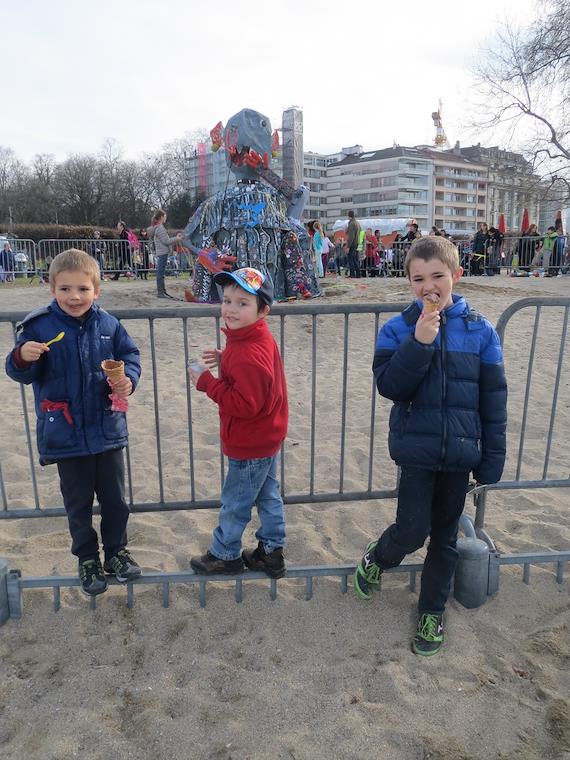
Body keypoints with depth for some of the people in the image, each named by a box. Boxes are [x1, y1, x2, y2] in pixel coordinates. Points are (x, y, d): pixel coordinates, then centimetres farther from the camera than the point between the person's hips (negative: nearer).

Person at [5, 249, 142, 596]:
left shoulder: (108, 324, -5)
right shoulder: (38, 326, -10)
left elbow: (129, 354, 5)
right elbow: (23, 374, -4)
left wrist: (128, 379, -15)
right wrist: (23, 356, -26)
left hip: (107, 428, 2)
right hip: (65, 434, -2)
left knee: (114, 497, 16)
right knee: (78, 503, 15)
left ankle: (116, 550, 38)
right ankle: (87, 558, 36)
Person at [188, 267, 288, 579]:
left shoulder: (248, 355, -31)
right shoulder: (260, 339, 0)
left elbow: (244, 404, -30)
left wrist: (207, 382, -24)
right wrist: (225, 360, -2)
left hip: (249, 447, -10)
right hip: (267, 438, 10)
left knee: (234, 503, 11)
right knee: (268, 495, 20)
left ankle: (225, 555, 32)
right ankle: (272, 552, 36)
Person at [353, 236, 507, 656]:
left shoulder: (480, 331, -3)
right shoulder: (398, 329, -6)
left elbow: (494, 401, 1)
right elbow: (389, 386, -17)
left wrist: (493, 458, 1)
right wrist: (419, 342, -27)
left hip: (460, 452, 2)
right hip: (416, 449, -2)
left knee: (445, 536, 15)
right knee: (412, 531, -2)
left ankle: (433, 611, 36)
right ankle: (376, 559, 32)